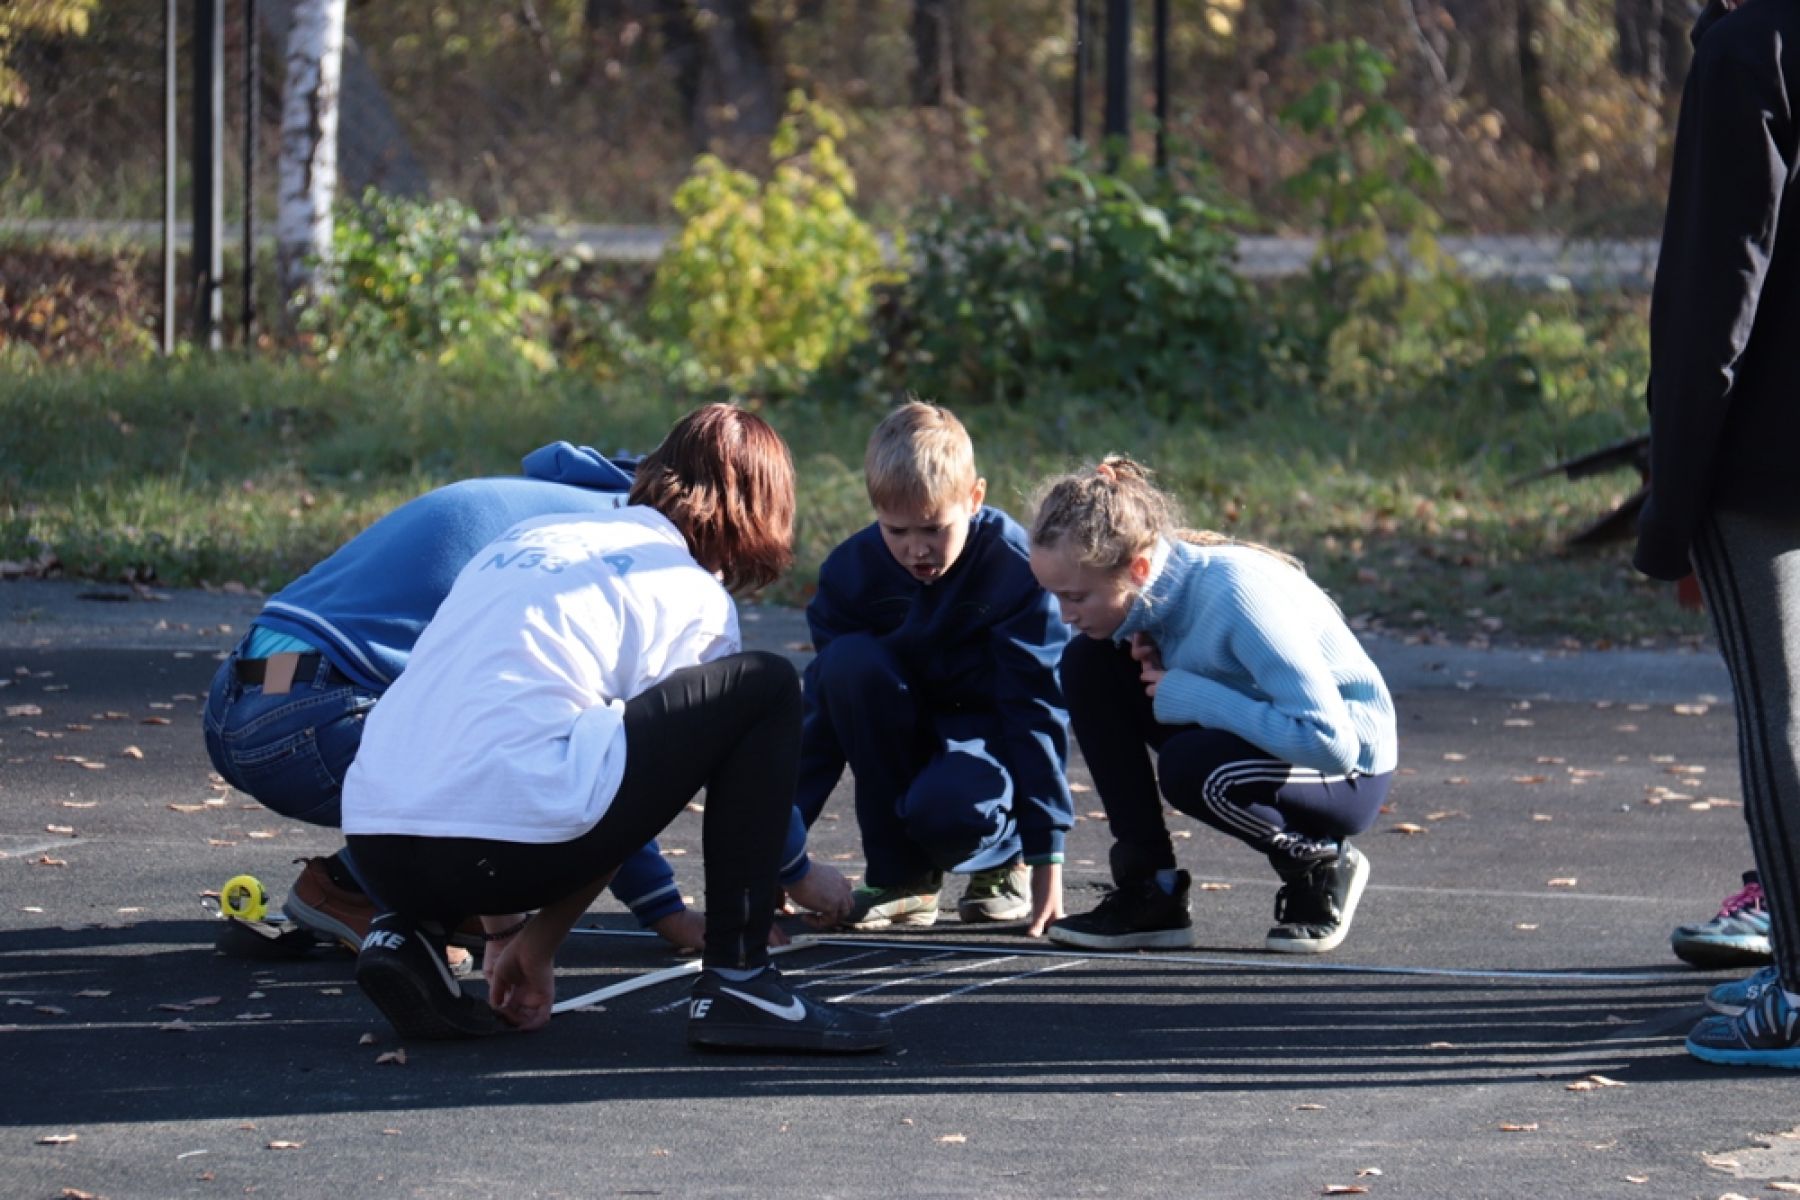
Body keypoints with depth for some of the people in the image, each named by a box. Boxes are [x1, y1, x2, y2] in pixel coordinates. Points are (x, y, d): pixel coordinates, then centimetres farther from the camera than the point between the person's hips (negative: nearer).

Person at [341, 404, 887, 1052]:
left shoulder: (527, 534, 29)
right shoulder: (695, 596, 13)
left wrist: (503, 931, 36)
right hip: (517, 839, -6)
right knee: (768, 685, 9)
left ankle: (412, 933, 15)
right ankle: (737, 982, 3)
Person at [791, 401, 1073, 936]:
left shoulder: (1015, 565, -22)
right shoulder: (851, 570, -13)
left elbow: (1036, 708, -20)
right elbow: (825, 710, -10)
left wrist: (1046, 859, -22)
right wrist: (781, 840, -17)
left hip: (990, 732, -4)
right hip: (907, 732, 4)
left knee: (943, 807, -37)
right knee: (849, 662, -29)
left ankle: (1004, 858, 3)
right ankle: (900, 877, -16)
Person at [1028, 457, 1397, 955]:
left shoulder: (1233, 592, -33)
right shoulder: (1151, 582, -11)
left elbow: (1327, 741, -36)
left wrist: (1192, 695, -30)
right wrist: (1148, 651, -15)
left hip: (1349, 769, -8)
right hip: (1247, 734, 8)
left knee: (1191, 767, -36)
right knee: (1088, 663, -10)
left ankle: (1322, 866, -5)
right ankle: (1151, 891, -6)